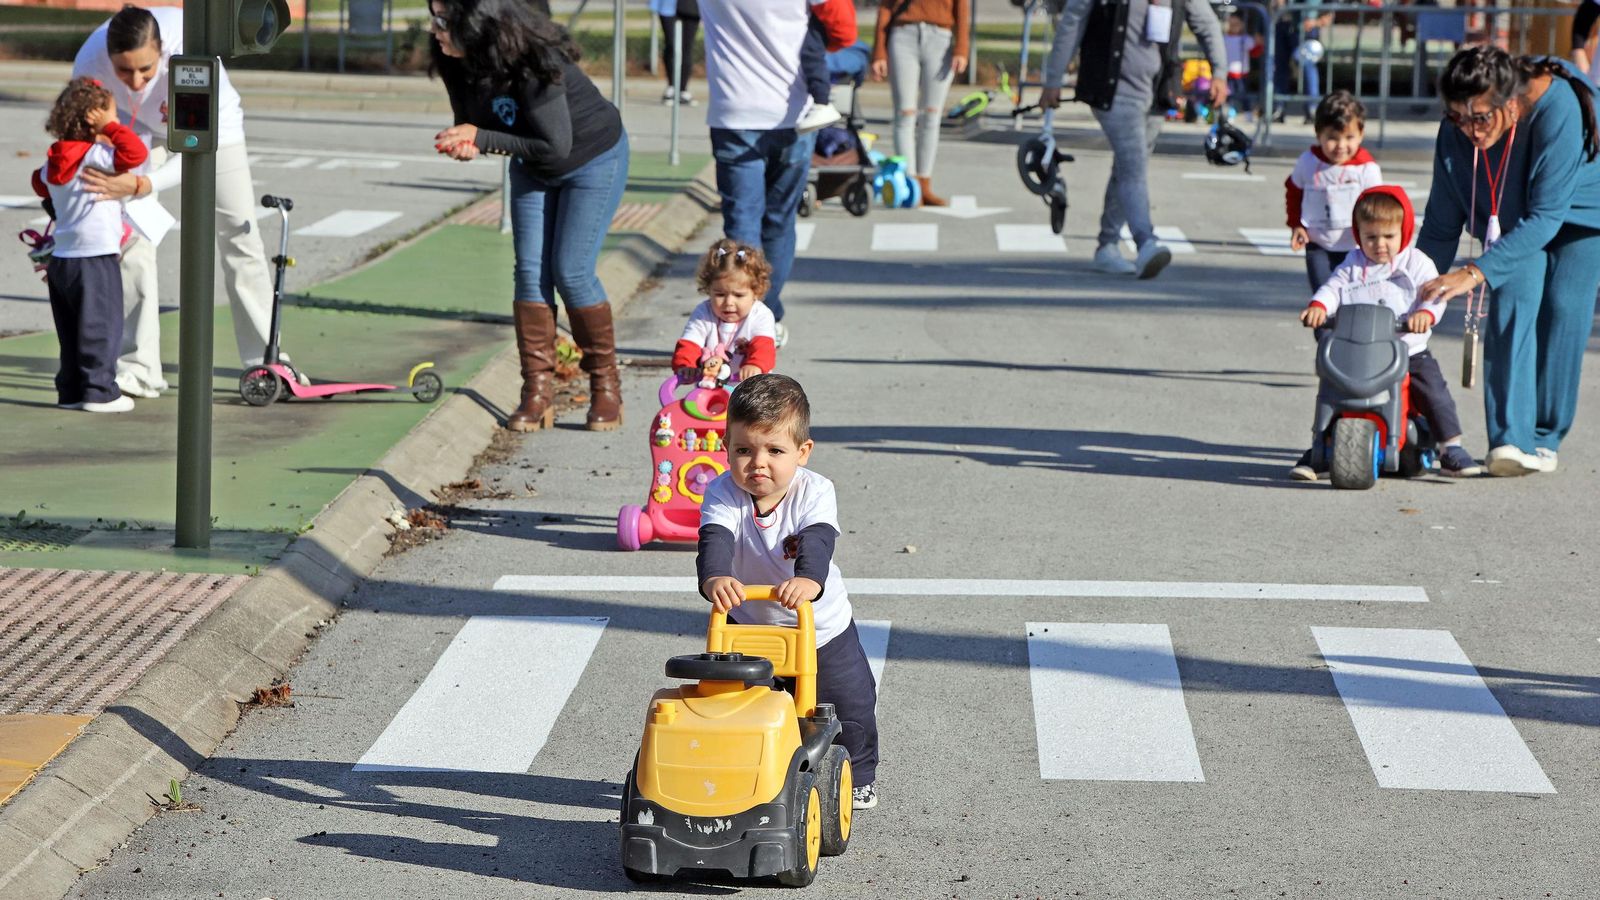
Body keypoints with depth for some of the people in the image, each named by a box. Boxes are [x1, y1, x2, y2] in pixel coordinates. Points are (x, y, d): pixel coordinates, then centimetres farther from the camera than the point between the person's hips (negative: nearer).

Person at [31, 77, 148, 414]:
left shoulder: (52, 162, 10)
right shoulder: (95, 156, -16)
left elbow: (41, 184, 30)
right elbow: (135, 152, -28)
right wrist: (112, 127, -16)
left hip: (60, 258, 8)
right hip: (95, 259, -8)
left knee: (70, 331, 13)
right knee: (101, 328, -1)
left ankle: (70, 390, 17)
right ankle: (99, 391, 0)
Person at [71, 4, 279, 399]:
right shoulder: (89, 62, -36)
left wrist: (140, 185, -58)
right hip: (139, 127, 2)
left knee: (239, 233, 0)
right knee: (132, 236, -8)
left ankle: (265, 359, 11)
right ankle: (139, 368, -2)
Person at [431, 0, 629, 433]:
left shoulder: (533, 64, -37)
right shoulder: (457, 63, -15)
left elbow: (555, 145, -32)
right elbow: (472, 123, -1)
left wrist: (480, 138, -31)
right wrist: (465, 145, -25)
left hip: (592, 158, -7)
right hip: (533, 167, 7)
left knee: (571, 271, -10)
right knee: (530, 271, -1)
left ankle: (605, 386, 5)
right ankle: (538, 393, 2)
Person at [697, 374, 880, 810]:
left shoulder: (815, 492, -24)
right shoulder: (723, 493, -22)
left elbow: (817, 540, -41)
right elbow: (715, 539, -40)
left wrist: (809, 579, -64)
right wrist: (714, 577, -63)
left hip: (822, 626, 0)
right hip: (748, 624, 0)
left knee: (850, 705, 10)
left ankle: (857, 777, 35)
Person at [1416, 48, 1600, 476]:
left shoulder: (1558, 110, -40)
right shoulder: (1456, 131, -27)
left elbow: (1546, 216, -41)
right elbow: (1442, 223, -14)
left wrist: (1477, 272, -47)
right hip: (1511, 218, 3)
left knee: (1562, 312, -12)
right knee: (1514, 303, -18)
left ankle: (1544, 439, 3)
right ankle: (1511, 438, -23)